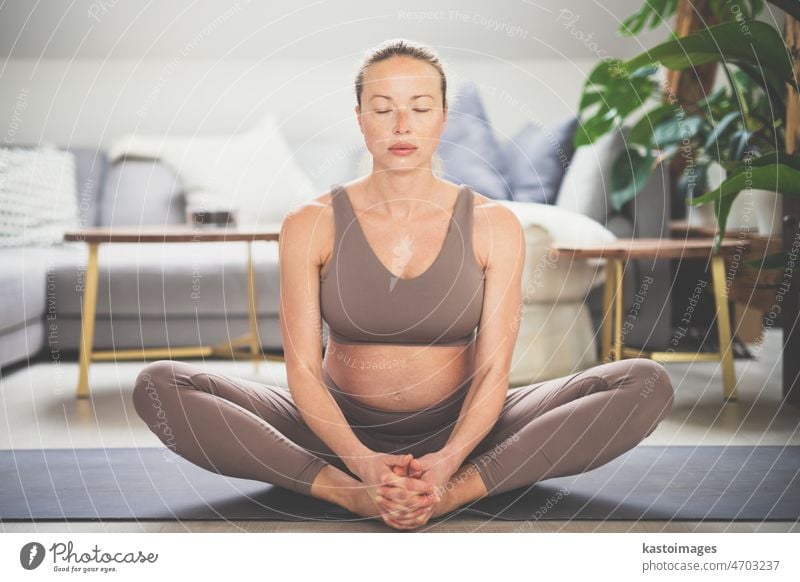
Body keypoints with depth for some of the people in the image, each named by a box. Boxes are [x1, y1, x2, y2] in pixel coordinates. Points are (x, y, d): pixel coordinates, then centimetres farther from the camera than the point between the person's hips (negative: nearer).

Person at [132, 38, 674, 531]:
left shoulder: (494, 226, -4)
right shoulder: (310, 226, -5)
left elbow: (493, 369, -10)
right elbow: (303, 370, -11)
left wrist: (447, 462, -30)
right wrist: (361, 462, -29)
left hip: (457, 431, 1)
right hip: (342, 429, 0)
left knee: (648, 384, -21)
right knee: (159, 385, -22)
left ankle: (454, 491, -28)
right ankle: (349, 493, -27)